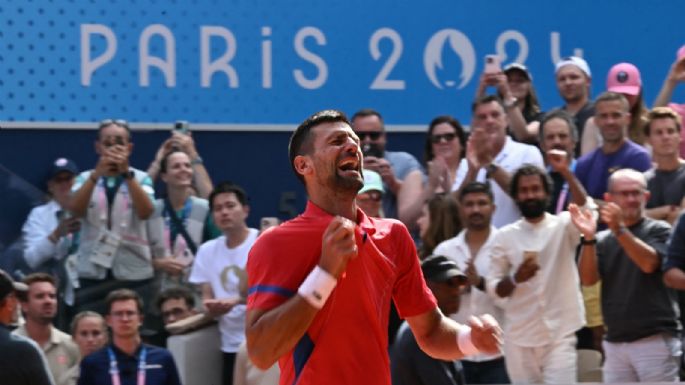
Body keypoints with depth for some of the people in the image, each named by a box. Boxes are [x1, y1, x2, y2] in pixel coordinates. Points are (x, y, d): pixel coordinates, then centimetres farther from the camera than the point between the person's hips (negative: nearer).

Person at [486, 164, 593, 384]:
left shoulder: (563, 226, -1)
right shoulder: (505, 236, 4)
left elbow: (585, 210, -23)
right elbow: (493, 287, 4)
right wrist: (515, 279, -16)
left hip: (560, 334, -2)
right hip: (519, 337, 3)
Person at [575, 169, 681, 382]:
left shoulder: (659, 230, 1)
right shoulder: (603, 240, 12)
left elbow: (648, 263, -17)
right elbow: (588, 278, -1)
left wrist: (620, 229, -27)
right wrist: (589, 239, -16)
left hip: (655, 339, -5)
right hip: (615, 342, 5)